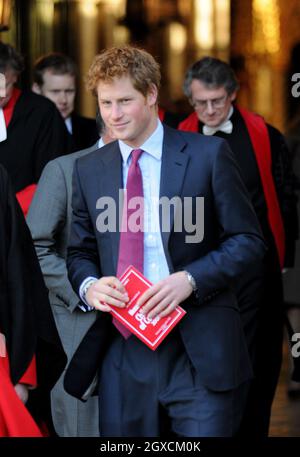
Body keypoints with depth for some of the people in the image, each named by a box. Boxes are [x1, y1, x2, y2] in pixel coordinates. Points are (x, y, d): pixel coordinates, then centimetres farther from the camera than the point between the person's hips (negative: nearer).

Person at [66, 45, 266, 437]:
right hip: (122, 348, 3)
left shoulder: (208, 154, -1)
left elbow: (248, 241, -1)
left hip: (199, 349, -3)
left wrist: (191, 279, -16)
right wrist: (88, 284, -6)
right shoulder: (88, 170, 10)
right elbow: (80, 252, 17)